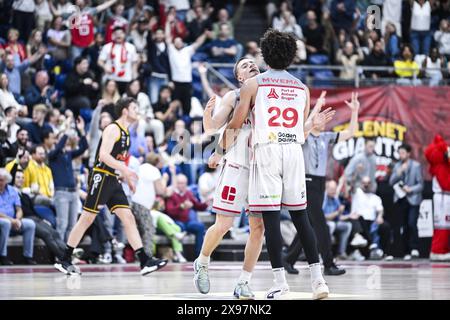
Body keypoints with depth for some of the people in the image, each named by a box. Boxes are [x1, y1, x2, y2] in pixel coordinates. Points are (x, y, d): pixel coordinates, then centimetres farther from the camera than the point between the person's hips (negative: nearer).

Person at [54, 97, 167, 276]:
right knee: (87, 219, -4)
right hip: (101, 177, -9)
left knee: (128, 218, 0)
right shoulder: (113, 129, -11)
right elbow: (104, 155, -22)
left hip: (113, 181, 9)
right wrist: (124, 169, -28)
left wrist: (128, 178, 20)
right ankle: (64, 260, 3)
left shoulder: (125, 133, 17)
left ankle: (144, 261, -6)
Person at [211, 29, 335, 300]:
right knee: (300, 215, 9)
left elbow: (235, 125, 9)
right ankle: (318, 278, 4)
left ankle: (280, 281, -7)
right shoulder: (302, 88, 15)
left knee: (271, 217, -4)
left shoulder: (253, 85, 4)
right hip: (294, 151, 4)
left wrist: (221, 150, 23)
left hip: (266, 150, -4)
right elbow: (300, 132, 16)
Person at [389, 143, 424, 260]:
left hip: (413, 199, -4)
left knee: (412, 224, -19)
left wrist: (410, 189, -17)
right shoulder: (397, 166, 11)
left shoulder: (416, 166, -1)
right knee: (405, 227, 5)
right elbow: (391, 182, 3)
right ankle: (407, 252, 10)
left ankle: (414, 248, -14)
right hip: (401, 199, 4)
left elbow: (420, 184, -2)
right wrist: (399, 172, -11)